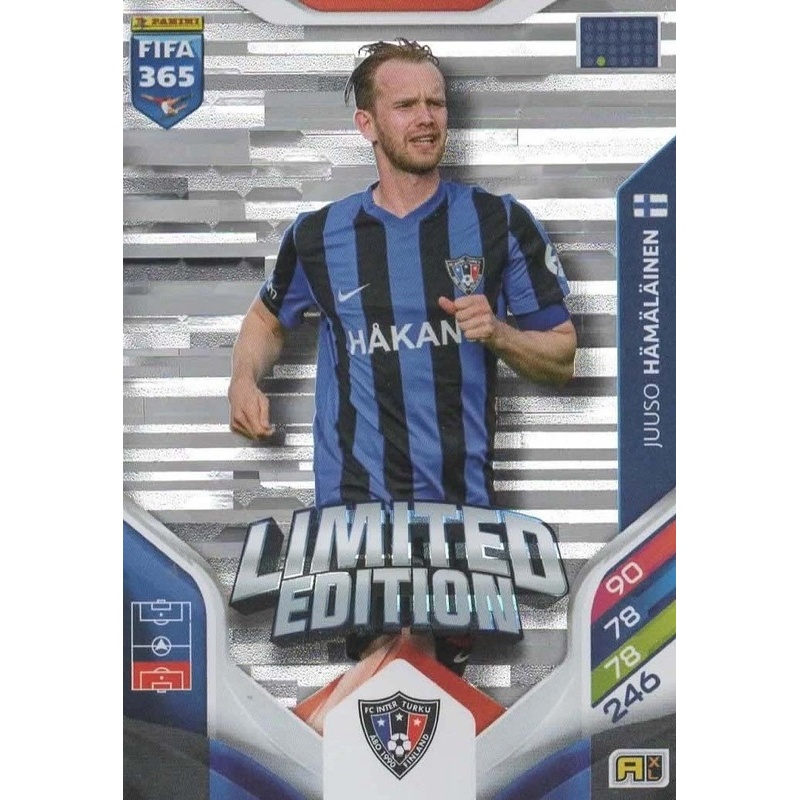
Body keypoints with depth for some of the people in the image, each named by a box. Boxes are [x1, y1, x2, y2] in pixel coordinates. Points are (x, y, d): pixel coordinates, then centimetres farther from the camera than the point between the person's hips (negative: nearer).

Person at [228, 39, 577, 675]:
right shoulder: (321, 235, 3)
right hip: (352, 504, 1)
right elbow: (268, 318, 22)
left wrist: (498, 333, -16)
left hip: (463, 503, 0)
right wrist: (245, 380, 2)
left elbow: (562, 358, 4)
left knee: (452, 672, 11)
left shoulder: (502, 224, -1)